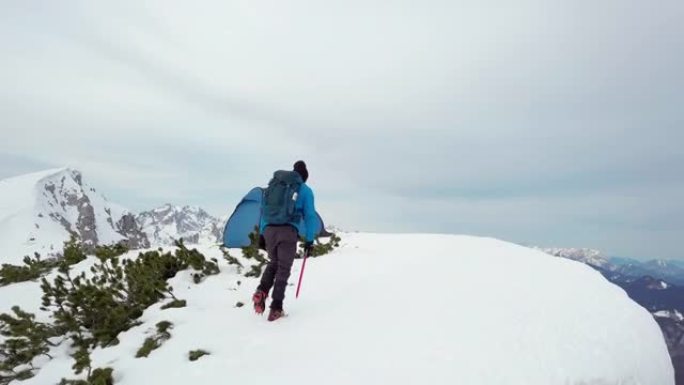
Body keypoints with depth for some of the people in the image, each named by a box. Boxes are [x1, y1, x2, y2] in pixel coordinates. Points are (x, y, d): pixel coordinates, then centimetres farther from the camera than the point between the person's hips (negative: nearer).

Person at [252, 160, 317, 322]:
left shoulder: (274, 184, 20)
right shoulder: (305, 190, 9)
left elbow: (264, 209, 19)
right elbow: (310, 216, 3)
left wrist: (261, 233, 20)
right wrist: (309, 240, 7)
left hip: (269, 230, 4)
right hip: (289, 231, -4)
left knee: (273, 263, 23)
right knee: (283, 268, 7)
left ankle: (261, 291, 2)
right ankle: (276, 307, 4)